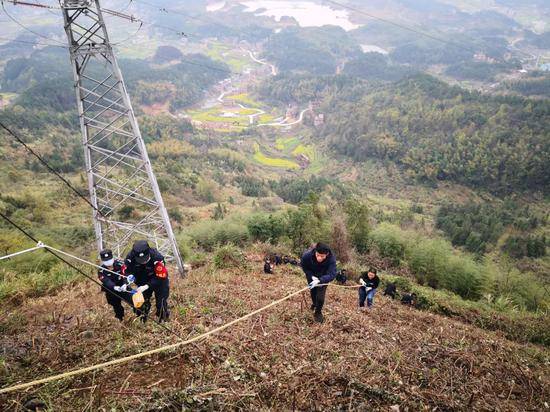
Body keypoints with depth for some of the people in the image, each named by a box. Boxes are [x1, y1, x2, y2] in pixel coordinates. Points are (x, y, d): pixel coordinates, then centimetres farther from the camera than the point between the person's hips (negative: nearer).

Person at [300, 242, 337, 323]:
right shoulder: (307, 255, -38)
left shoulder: (331, 259, -41)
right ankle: (314, 303, 56)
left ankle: (318, 312, 21)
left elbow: (332, 275, -45)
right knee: (312, 291, 22)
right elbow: (303, 266, -17)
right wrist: (311, 276, -29)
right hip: (311, 276, 2)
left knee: (320, 296, -7)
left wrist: (319, 280, -60)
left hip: (323, 277, -2)